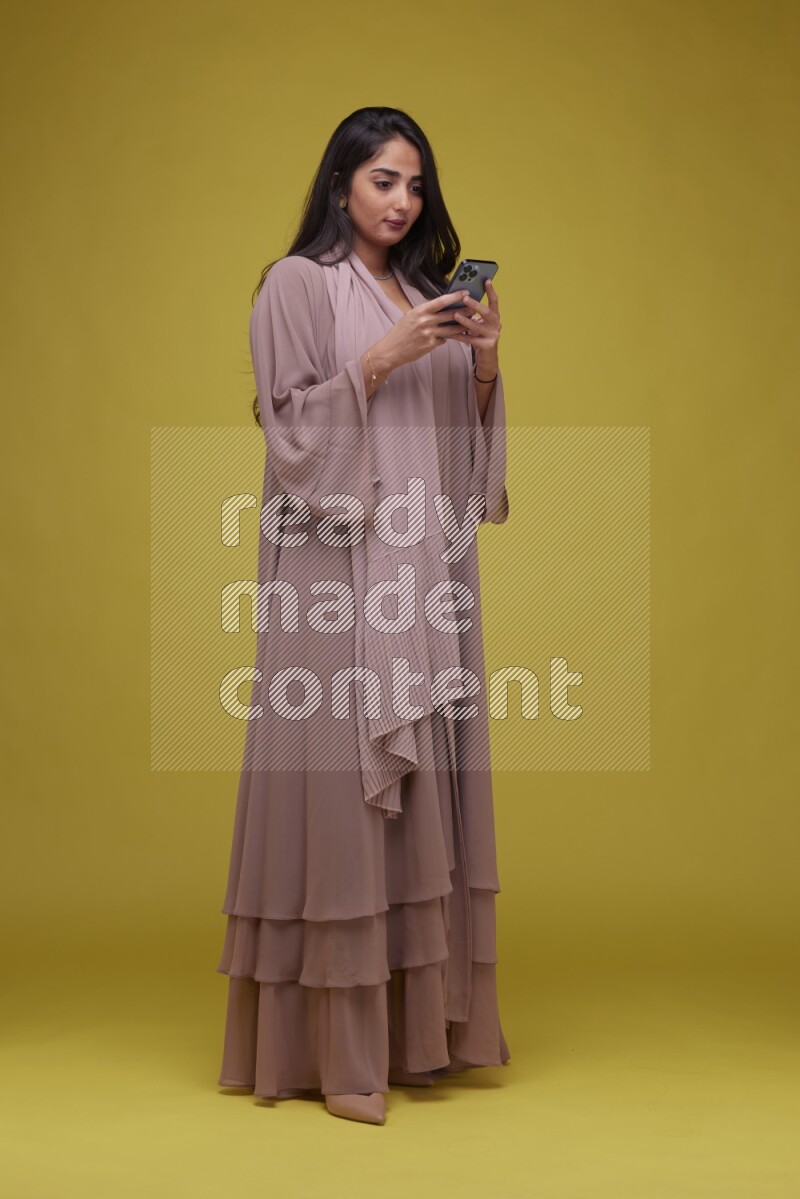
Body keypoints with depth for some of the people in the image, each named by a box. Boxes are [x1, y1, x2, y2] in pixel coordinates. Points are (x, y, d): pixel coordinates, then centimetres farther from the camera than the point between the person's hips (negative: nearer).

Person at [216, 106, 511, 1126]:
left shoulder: (429, 292, 19)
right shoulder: (297, 285, 0)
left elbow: (464, 436, 16)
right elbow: (291, 429, -8)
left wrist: (483, 363, -1)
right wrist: (383, 360, -16)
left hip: (427, 574, 7)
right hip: (337, 570, -6)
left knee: (421, 790, 5)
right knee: (341, 790, -9)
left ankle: (412, 1023, 12)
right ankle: (335, 1049, -3)